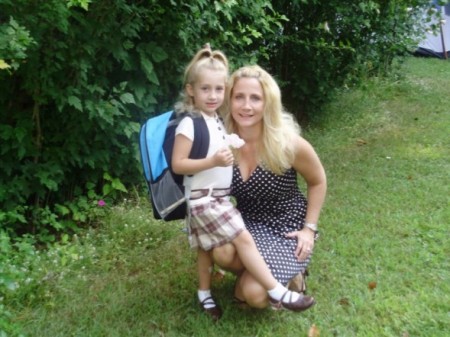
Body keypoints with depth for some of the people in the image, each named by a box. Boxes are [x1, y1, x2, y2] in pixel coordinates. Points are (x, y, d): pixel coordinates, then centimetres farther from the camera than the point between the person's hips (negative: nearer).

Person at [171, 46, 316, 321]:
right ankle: (278, 292, -3)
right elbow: (177, 164, -20)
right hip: (203, 198, -8)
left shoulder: (217, 120, 9)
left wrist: (232, 152, 1)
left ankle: (205, 293, 35)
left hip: (220, 196, 8)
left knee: (208, 248, 18)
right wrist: (212, 161, -27)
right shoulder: (189, 124, -17)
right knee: (244, 239, -10)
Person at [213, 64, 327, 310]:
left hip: (287, 227, -2)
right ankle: (249, 272, 5)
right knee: (222, 253, -31)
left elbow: (318, 182, -2)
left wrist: (309, 228, -7)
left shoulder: (289, 144, -21)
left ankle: (290, 271, 14)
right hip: (246, 220, 3)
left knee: (255, 295, -20)